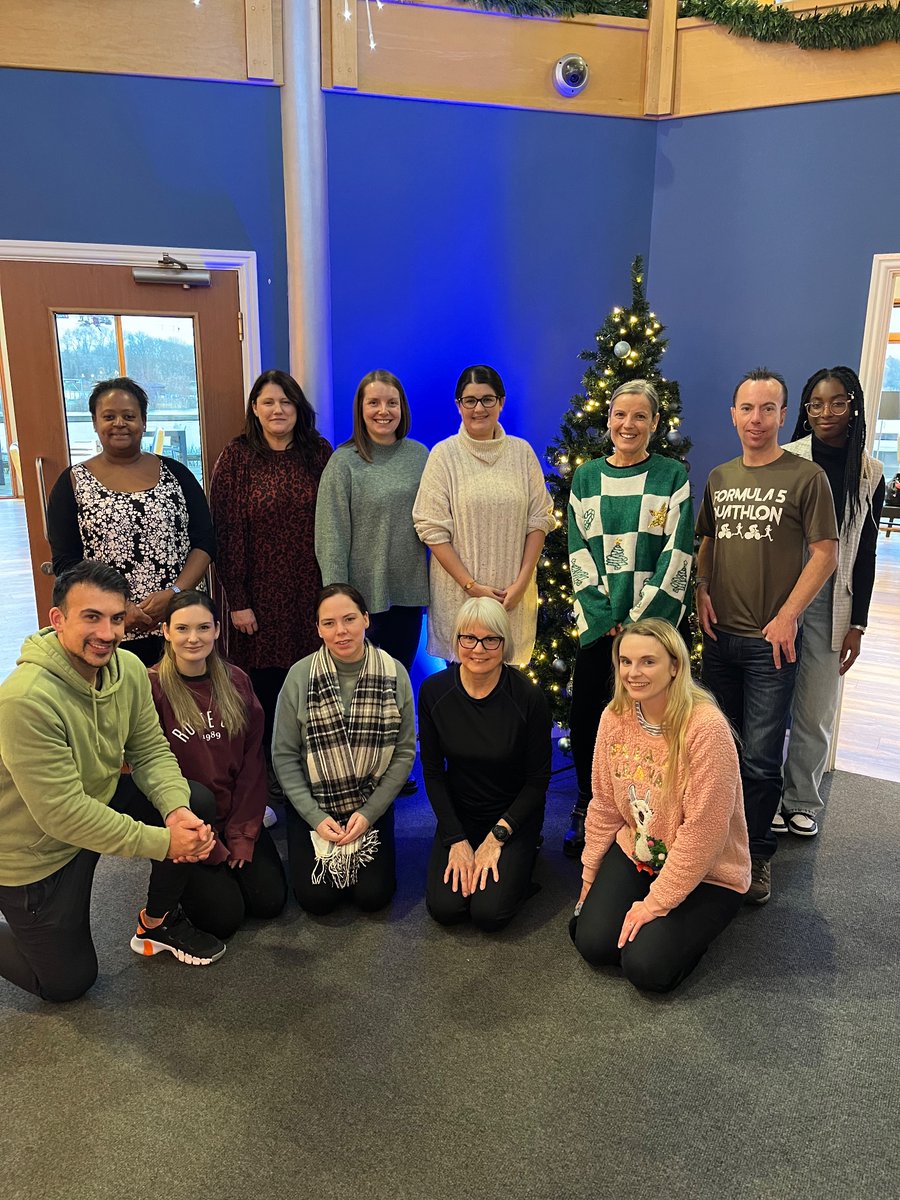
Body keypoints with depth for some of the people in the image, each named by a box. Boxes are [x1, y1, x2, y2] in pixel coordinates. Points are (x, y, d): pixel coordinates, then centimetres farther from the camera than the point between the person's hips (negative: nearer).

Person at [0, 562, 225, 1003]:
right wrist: (162, 843, -29)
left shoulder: (128, 669, -12)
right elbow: (63, 814, -32)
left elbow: (151, 751, -5)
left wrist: (177, 810, -25)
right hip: (35, 850, -6)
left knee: (197, 804, -12)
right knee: (68, 982, 5)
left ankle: (159, 922, 12)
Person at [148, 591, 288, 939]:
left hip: (235, 817, 4)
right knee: (223, 917, -11)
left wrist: (243, 835, -5)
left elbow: (252, 761, 1)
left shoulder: (236, 682, 0)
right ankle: (185, 879, 18)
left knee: (270, 899, -6)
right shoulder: (152, 688, -14)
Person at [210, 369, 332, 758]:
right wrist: (236, 600, -9)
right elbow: (227, 532, -6)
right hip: (261, 594, -2)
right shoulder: (236, 457, -4)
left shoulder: (318, 452, 4)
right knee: (265, 684, 6)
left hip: (311, 591, 2)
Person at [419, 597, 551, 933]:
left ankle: (520, 860, 14)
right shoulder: (434, 691, -12)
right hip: (459, 814, 2)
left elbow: (538, 780, -10)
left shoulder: (529, 698, -20)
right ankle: (464, 855, 17)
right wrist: (457, 839, -9)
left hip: (513, 815, -2)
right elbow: (432, 771, -4)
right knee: (444, 908, -13)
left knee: (489, 913, -15)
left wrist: (497, 836, -14)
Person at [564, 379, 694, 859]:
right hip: (598, 619, 2)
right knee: (585, 715, 3)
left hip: (653, 619, -2)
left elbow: (677, 553, -4)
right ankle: (588, 807, 23)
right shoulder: (586, 477, 8)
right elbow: (578, 550, 5)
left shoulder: (672, 476, 2)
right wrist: (604, 614, -6)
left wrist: (641, 617, -10)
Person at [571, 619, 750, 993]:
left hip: (704, 873, -4)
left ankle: (689, 923, 14)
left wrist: (656, 902, -18)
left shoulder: (706, 728, -27)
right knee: (592, 943, -10)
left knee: (647, 967, -16)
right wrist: (590, 875, 7)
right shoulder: (615, 717, -7)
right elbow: (604, 804, 4)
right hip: (634, 852, 5)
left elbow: (703, 830, -24)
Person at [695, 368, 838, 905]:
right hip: (720, 635, 5)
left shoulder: (807, 477, -6)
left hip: (770, 641, -5)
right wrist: (703, 591, 2)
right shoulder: (719, 478, 9)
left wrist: (787, 616, -13)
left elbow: (825, 554, -8)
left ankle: (758, 853, 18)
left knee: (760, 758, -2)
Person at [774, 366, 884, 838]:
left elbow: (865, 554, 9)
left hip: (831, 605, 2)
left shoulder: (869, 473, 7)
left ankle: (803, 801, 25)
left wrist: (857, 624, 6)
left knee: (817, 711, 7)